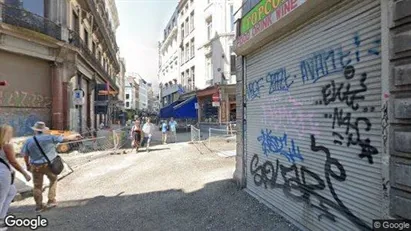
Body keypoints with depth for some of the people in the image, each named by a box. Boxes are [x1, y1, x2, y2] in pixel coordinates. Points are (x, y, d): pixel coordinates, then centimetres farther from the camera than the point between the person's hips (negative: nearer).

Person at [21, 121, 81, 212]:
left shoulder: (29, 141, -4)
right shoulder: (50, 138, -9)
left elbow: (25, 155, 2)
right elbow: (65, 138, -2)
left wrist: (28, 165, 18)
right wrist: (75, 136, 14)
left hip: (36, 167, 2)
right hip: (50, 165, -1)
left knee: (37, 186, 13)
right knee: (53, 181, 21)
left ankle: (39, 205, 22)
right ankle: (51, 201, 20)